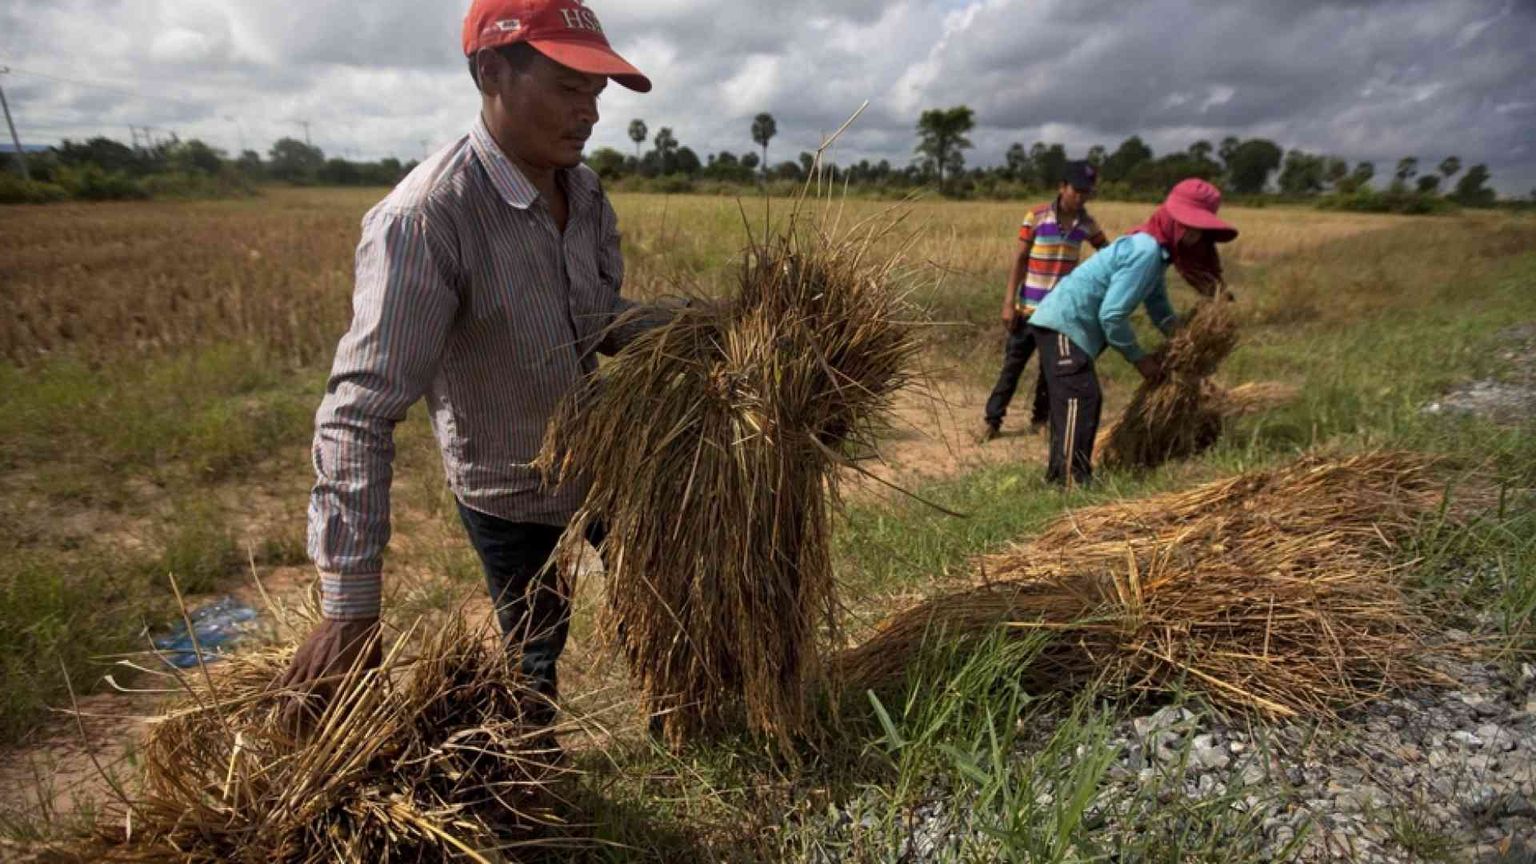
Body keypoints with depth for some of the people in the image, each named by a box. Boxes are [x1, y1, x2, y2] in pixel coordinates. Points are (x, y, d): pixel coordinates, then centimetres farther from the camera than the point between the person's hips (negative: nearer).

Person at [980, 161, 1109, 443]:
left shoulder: (1087, 223, 1)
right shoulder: (1037, 217, -9)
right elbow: (1019, 259, -7)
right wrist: (1009, 302, -11)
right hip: (1029, 307, -3)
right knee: (1013, 364, 2)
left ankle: (1041, 419, 26)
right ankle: (992, 420, 10)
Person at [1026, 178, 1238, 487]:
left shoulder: (1155, 249, 14)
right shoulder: (1146, 252, -18)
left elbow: (1161, 310, 22)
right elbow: (1112, 315, -22)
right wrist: (1138, 357, -9)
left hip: (1063, 324, 11)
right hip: (1063, 325, -11)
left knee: (1076, 401, 14)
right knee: (1080, 399, -15)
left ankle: (1061, 474, 20)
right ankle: (1072, 480, -15)